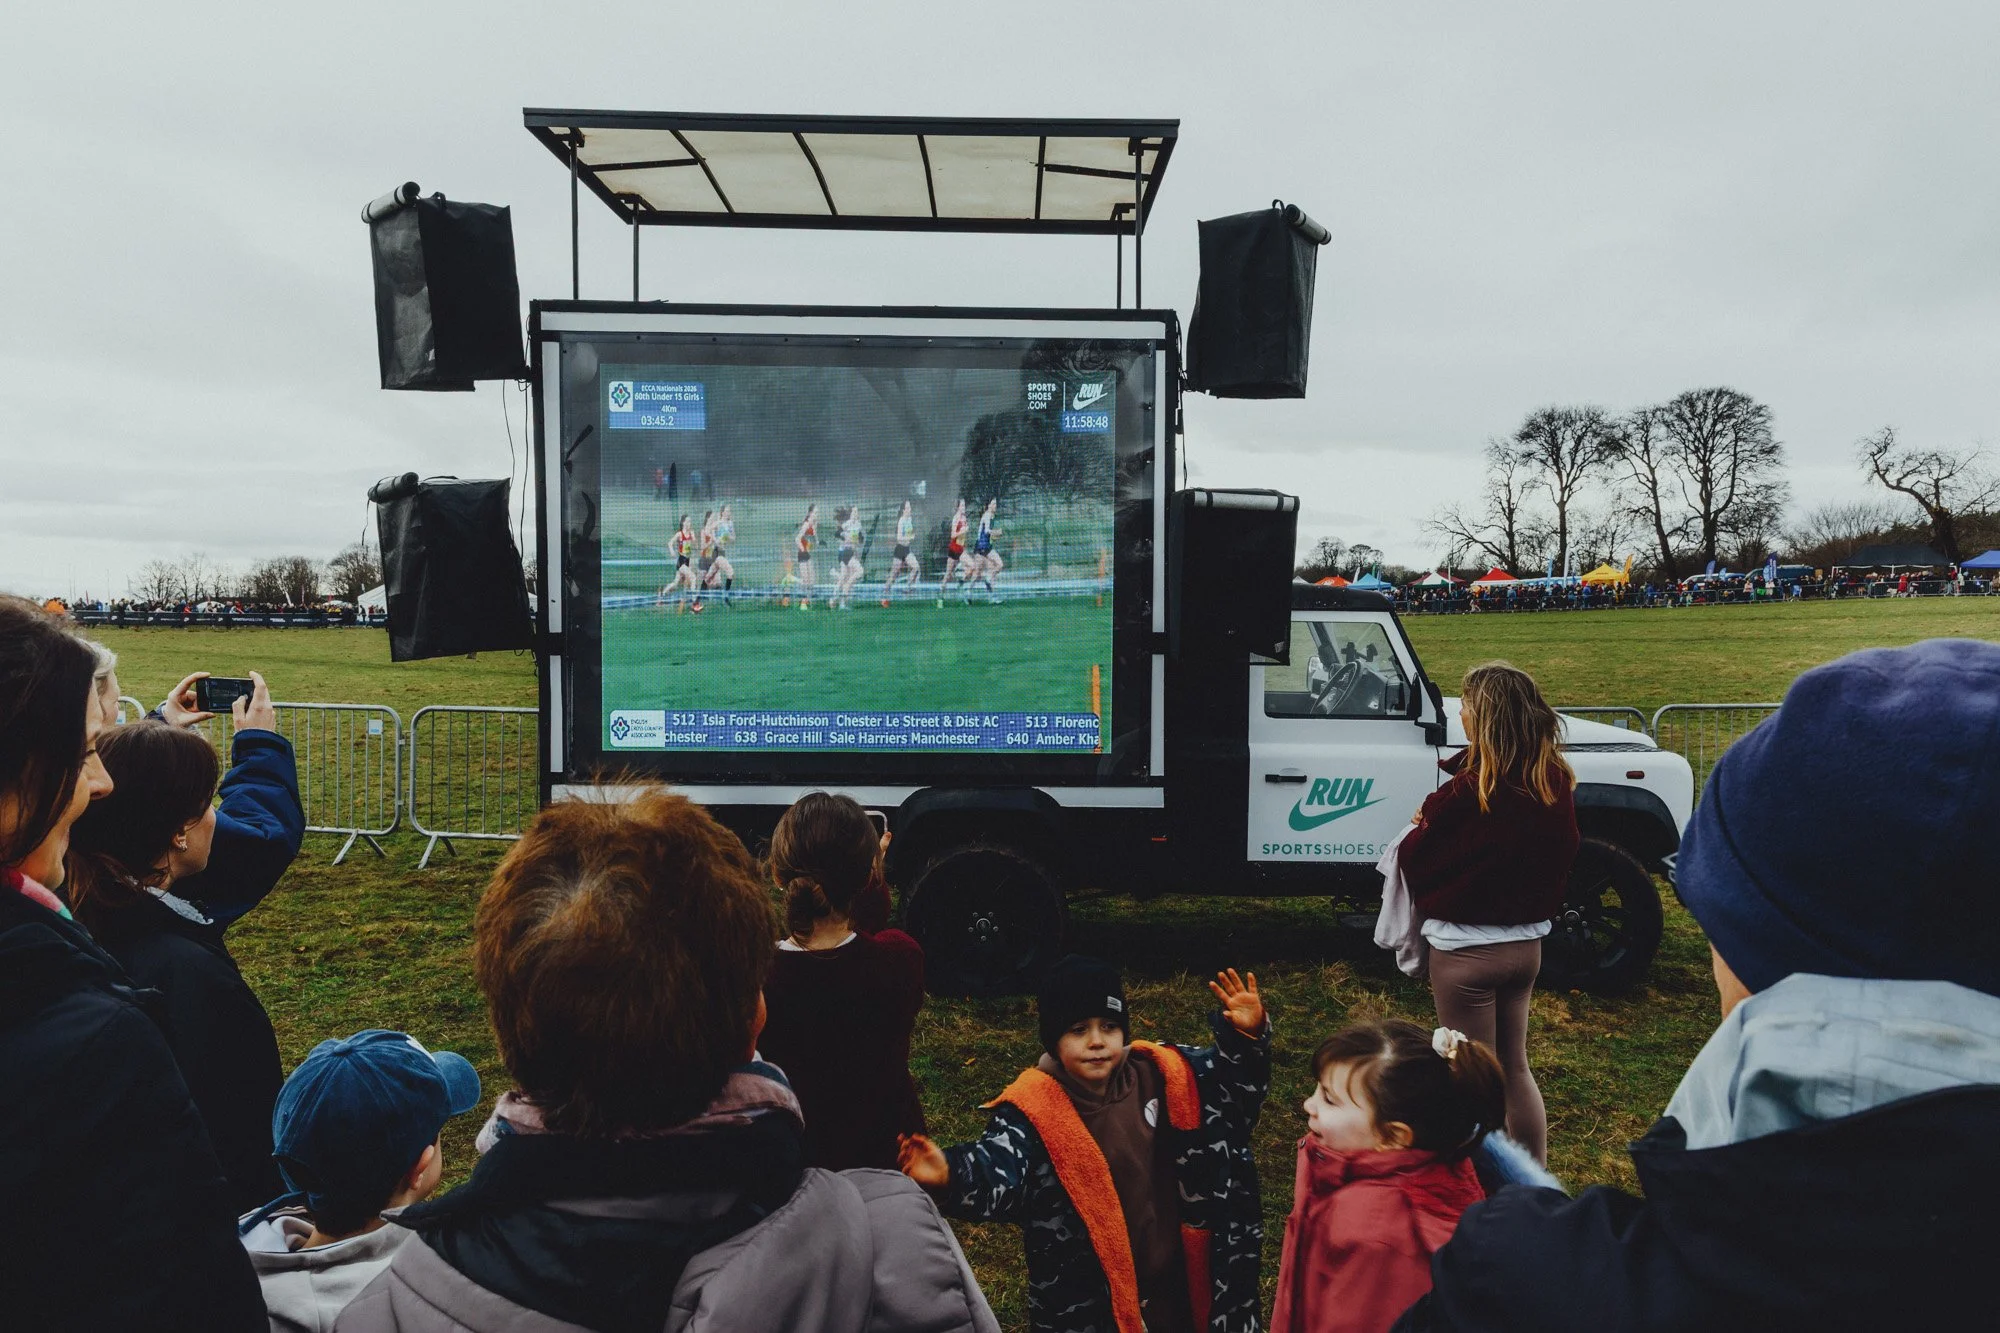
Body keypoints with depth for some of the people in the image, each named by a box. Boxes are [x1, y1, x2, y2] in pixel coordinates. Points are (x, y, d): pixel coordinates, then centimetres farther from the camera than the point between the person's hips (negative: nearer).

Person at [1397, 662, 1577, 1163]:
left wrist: (1424, 823, 5)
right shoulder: (1556, 783, -4)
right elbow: (1564, 851, 10)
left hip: (1466, 951, -6)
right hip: (1526, 944, 6)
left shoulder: (1468, 791, -24)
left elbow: (1413, 859, -13)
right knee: (1515, 1067, 21)